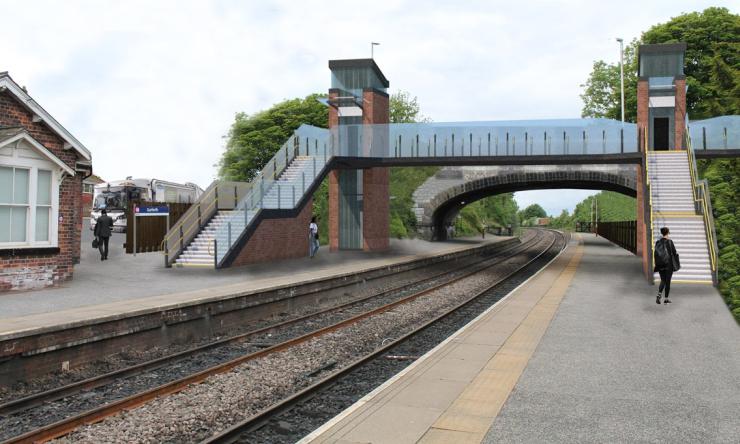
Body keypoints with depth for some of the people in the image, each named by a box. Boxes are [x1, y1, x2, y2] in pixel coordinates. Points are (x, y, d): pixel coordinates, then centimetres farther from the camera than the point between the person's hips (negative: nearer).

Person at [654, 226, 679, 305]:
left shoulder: (658, 242, 1)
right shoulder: (669, 241, -11)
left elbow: (656, 254, 4)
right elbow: (674, 252, -9)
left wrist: (657, 264, 12)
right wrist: (676, 263, 4)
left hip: (660, 264, 4)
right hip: (669, 264, -4)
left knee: (663, 280, 12)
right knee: (668, 281, 5)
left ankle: (659, 295, -9)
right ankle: (666, 299, 9)